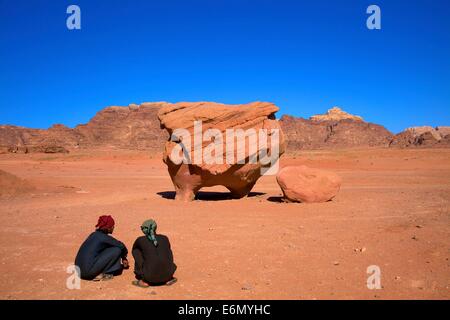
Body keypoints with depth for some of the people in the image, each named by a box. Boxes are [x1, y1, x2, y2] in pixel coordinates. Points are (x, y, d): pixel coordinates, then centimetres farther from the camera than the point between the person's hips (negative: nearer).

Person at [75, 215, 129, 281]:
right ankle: (102, 274, -2)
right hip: (89, 271, -9)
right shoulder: (104, 237, -10)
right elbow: (121, 246, -3)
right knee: (117, 250, -7)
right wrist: (124, 257, 18)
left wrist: (122, 258, 28)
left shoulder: (95, 234, 15)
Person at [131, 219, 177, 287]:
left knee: (136, 251, 17)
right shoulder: (165, 238, 9)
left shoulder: (140, 240, 3)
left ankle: (144, 281, 14)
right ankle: (169, 279, 17)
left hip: (150, 276, -3)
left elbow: (133, 251, 26)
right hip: (167, 274, 3)